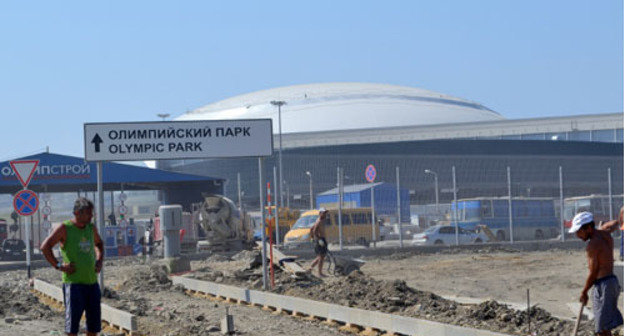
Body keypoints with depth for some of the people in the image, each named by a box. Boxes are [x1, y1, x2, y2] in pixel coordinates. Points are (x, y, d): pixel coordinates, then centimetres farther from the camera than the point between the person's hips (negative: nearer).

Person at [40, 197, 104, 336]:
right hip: (73, 282, -6)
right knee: (73, 317, -8)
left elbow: (99, 244, 31)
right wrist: (59, 266, -14)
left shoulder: (91, 228, 11)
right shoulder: (65, 228, -7)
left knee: (94, 319, 8)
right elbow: (45, 247, -11)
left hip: (92, 281, 6)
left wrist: (99, 261, 15)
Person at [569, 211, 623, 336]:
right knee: (605, 326, 13)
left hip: (602, 285, -10)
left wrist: (584, 292, -1)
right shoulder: (605, 233, 8)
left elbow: (593, 273, -13)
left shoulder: (593, 245, -16)